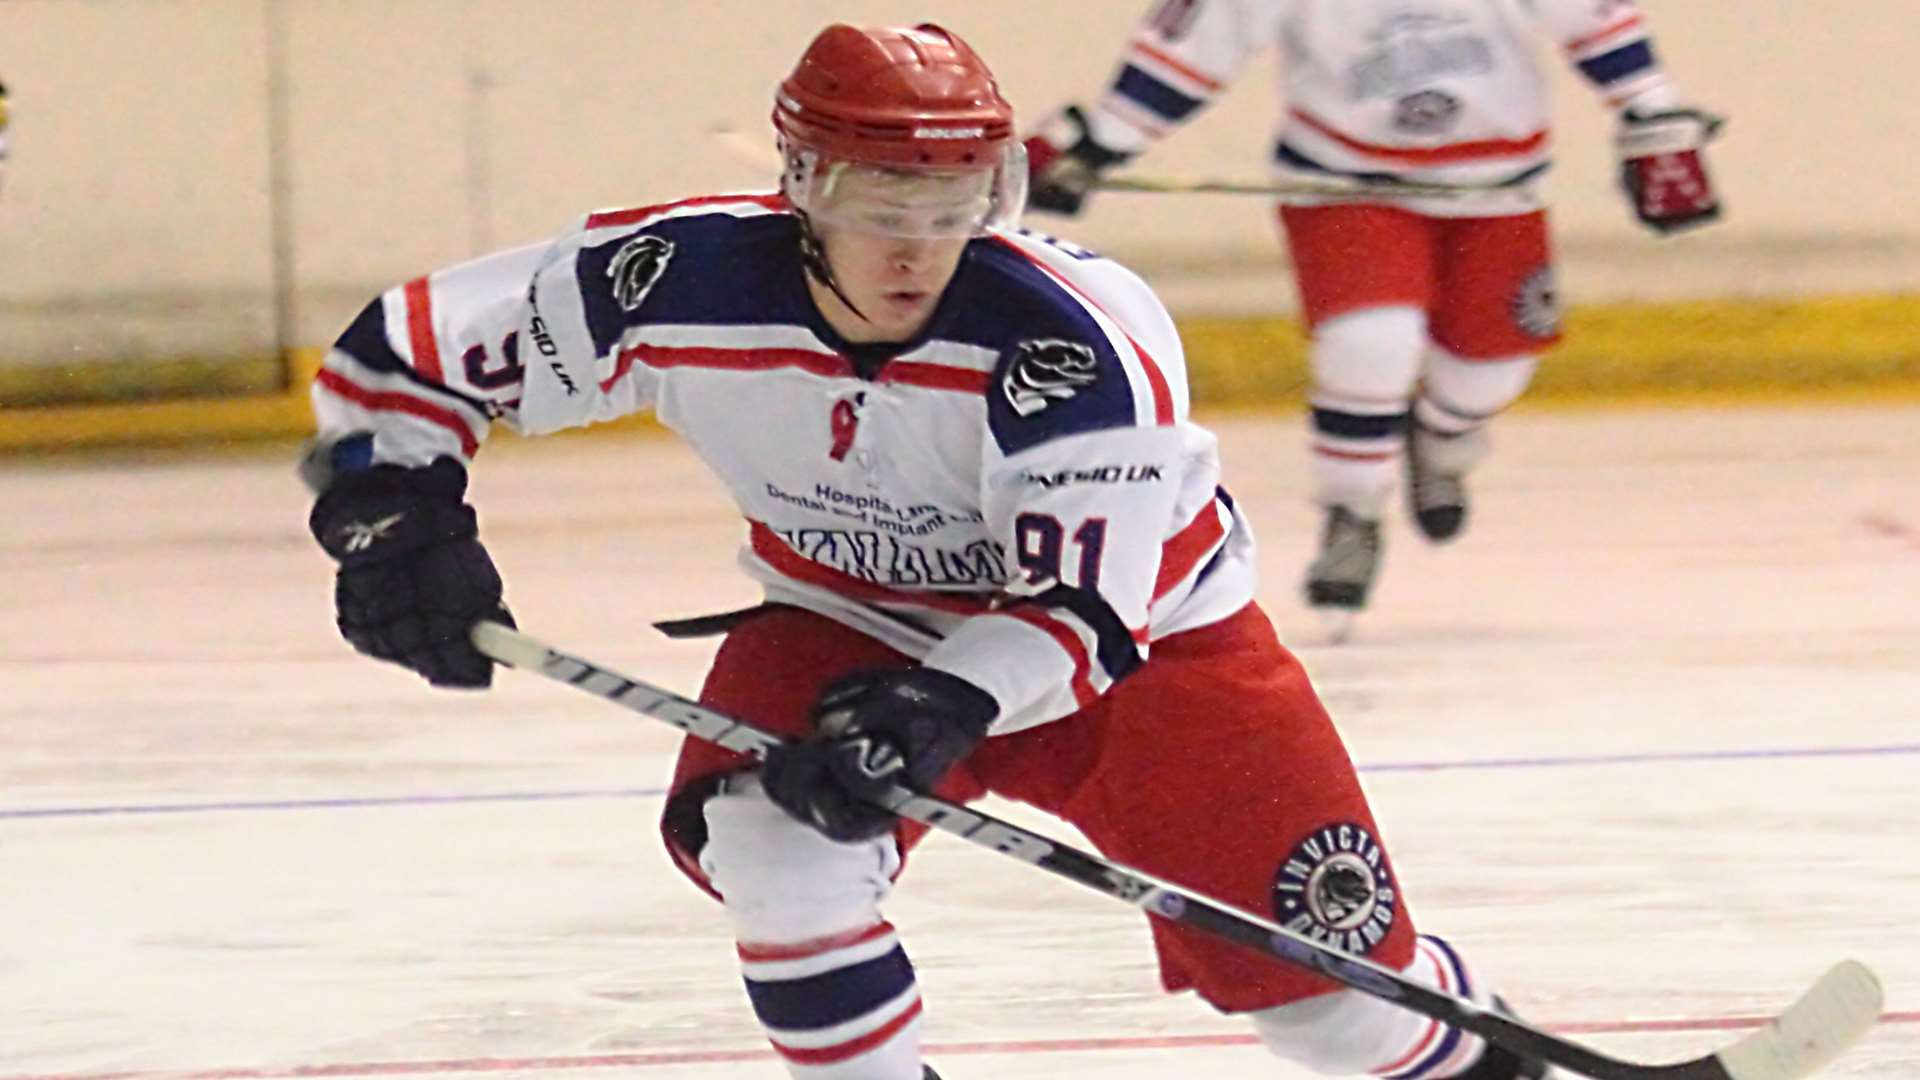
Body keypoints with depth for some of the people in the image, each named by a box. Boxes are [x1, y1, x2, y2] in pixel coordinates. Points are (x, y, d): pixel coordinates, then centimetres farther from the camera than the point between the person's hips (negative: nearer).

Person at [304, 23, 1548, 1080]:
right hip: (850, 622, 2)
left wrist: (943, 703, -49)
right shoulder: (677, 286, -26)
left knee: (1311, 953, -5)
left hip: (1143, 628, -2)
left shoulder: (1080, 340, -34)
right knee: (770, 833, -28)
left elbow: (1084, 611, -32)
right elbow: (399, 353, -15)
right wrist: (396, 519, -29)